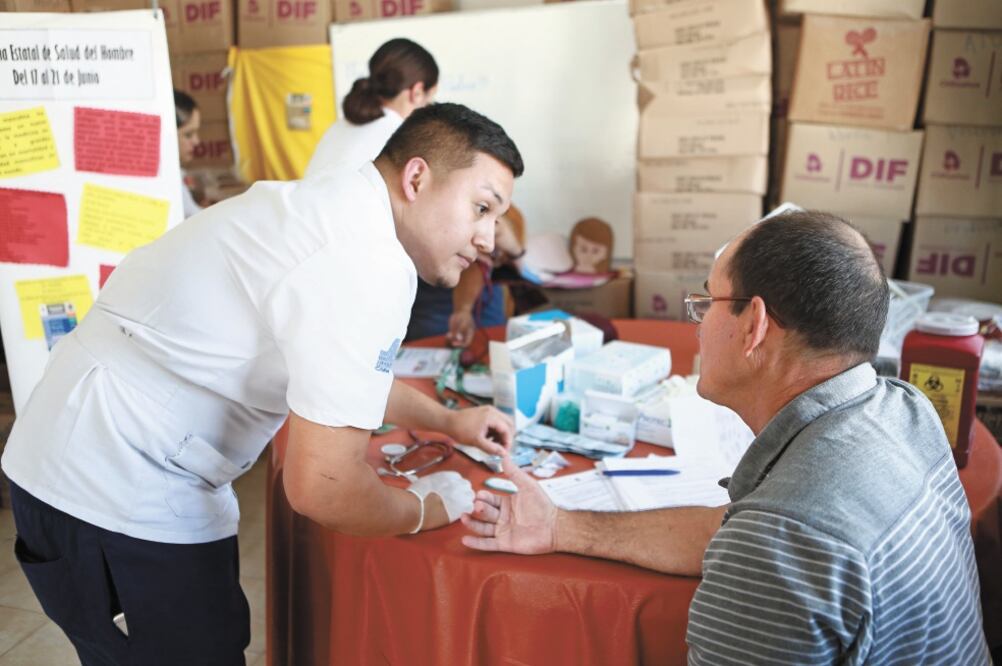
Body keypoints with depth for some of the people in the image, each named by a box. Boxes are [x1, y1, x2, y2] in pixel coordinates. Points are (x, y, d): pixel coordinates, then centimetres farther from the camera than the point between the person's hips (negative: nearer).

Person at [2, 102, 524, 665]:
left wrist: (447, 420, 23)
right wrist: (429, 508, -7)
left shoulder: (334, 215, 6)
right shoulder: (365, 266, -25)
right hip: (123, 496, -9)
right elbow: (324, 487, -27)